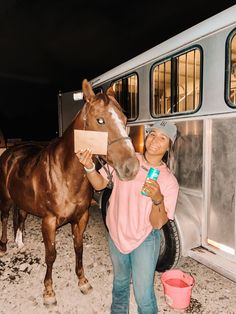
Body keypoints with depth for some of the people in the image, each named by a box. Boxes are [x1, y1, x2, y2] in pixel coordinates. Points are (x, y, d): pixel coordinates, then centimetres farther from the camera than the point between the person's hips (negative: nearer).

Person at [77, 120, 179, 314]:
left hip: (144, 241, -3)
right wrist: (89, 167, -24)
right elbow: (100, 184, -4)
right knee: (120, 283, 27)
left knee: (144, 295, 4)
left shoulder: (169, 181, -18)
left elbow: (157, 223, -18)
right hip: (116, 235, 3)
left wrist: (158, 199, -38)